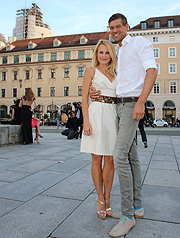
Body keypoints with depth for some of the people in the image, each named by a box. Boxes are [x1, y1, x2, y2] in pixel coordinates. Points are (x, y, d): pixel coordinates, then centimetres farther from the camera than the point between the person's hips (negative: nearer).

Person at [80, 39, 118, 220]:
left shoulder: (115, 73, 19)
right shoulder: (91, 71, 6)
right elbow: (84, 97, -1)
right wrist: (86, 121, -12)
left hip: (113, 115, 4)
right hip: (97, 114, -4)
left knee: (110, 159, 5)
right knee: (97, 159, 1)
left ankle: (107, 198, 20)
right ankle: (100, 199, 17)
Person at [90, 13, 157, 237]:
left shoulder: (139, 42, 2)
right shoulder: (117, 53, 24)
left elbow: (151, 71, -11)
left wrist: (141, 102, -23)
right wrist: (100, 93, 5)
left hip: (132, 104, -8)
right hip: (118, 105, 9)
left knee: (120, 156, -18)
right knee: (131, 157, 9)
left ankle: (127, 215, -7)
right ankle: (136, 206, 19)